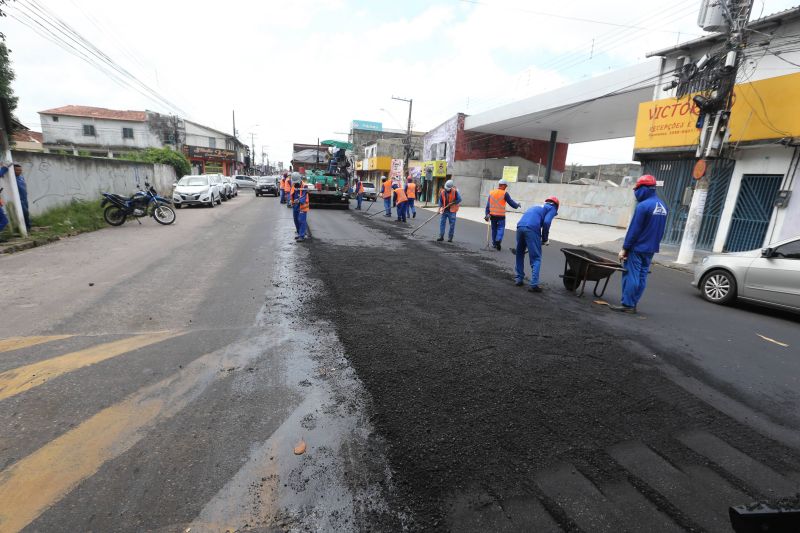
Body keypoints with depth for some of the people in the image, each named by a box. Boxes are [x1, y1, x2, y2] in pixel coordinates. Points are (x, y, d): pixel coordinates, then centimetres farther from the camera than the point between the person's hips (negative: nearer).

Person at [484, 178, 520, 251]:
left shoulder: (491, 192, 7)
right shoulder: (505, 193, -7)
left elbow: (488, 205, 6)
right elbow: (511, 202, 1)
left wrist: (487, 214, 8)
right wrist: (517, 205, 20)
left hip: (492, 215, 5)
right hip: (501, 215, -4)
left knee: (494, 229, 15)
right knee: (501, 228, 2)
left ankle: (494, 243, 21)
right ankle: (498, 240, -20)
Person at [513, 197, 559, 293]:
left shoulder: (537, 207, 36)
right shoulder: (552, 208, 17)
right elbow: (546, 222, -4)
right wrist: (544, 238, 8)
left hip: (520, 226, 6)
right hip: (532, 229, -6)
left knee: (519, 254, 21)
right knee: (536, 258, 1)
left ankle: (518, 279, 25)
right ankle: (534, 284, -5)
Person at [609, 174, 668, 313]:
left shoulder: (643, 206, -17)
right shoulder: (663, 206, 11)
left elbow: (634, 229, -17)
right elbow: (661, 230, 16)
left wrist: (624, 248, -13)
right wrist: (653, 243, 21)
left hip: (637, 248, -8)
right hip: (650, 249, 8)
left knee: (631, 276, -4)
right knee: (641, 277, 10)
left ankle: (627, 304, -2)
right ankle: (633, 304, 15)